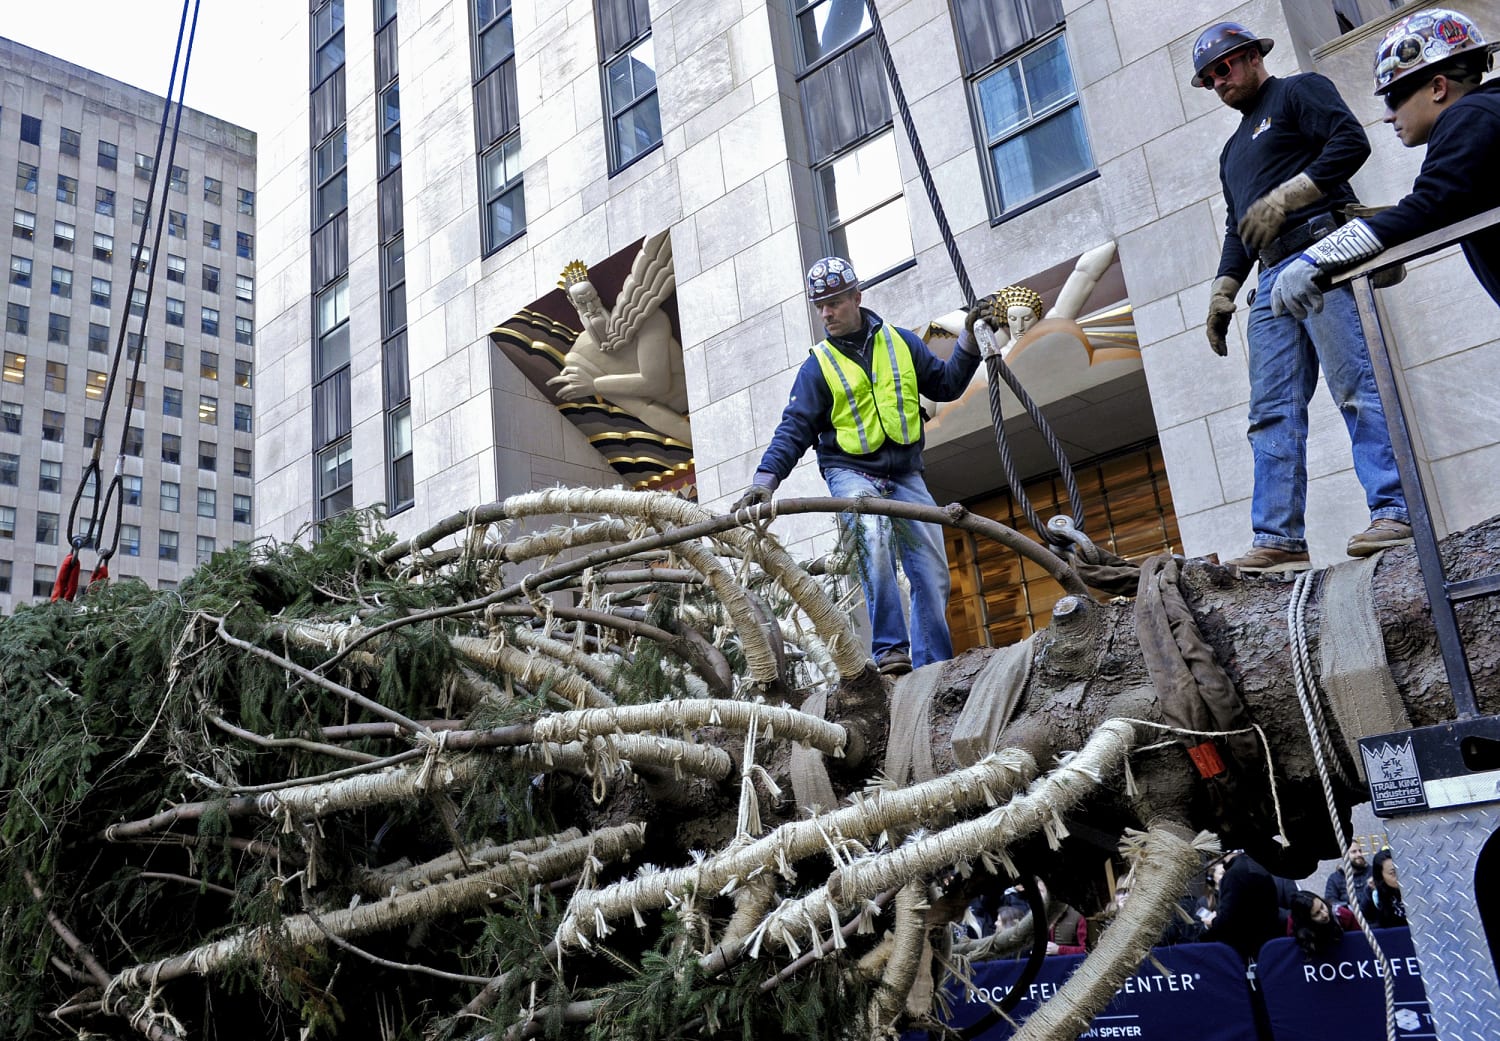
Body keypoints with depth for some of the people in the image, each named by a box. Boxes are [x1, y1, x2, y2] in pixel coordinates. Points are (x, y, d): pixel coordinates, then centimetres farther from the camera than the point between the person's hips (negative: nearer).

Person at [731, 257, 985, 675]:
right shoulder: (817, 366, -1)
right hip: (851, 472, -3)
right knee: (874, 540, -33)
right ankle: (890, 648, -30)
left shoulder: (902, 343, 7)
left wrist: (969, 335, 4)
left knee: (933, 573, 0)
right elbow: (793, 429, -5)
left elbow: (946, 385, 15)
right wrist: (766, 478, -19)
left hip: (905, 475, 4)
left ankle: (934, 665, 10)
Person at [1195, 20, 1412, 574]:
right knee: (1272, 413, -3)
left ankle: (1394, 512, -15)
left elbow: (1351, 142, -6)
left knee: (1357, 387, -14)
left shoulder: (1299, 91, 10)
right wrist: (1222, 292, 20)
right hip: (1271, 279, 8)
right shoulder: (1233, 150, 32)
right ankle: (1280, 539, -6)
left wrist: (1283, 198, -15)